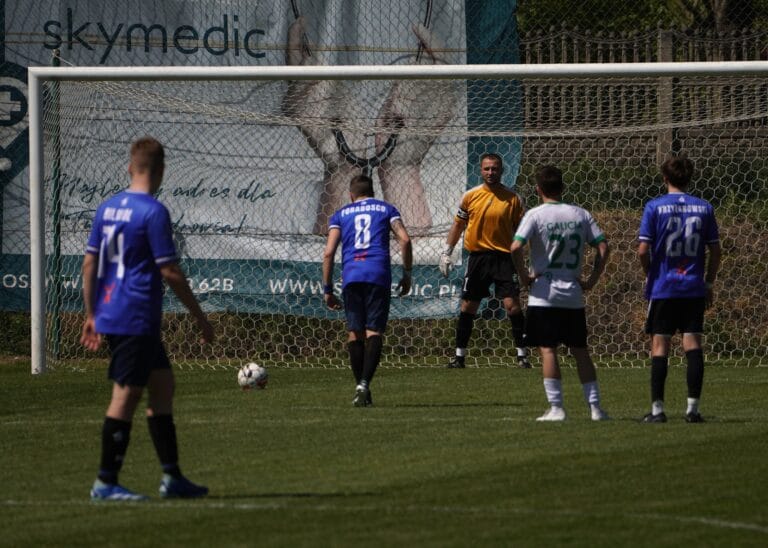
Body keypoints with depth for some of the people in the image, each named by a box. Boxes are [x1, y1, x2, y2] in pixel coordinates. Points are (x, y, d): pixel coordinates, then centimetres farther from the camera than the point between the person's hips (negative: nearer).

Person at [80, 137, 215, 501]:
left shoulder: (107, 208, 10)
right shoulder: (153, 212, -14)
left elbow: (90, 263, 12)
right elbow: (169, 272, -14)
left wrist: (91, 315, 19)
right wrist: (200, 318, -6)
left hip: (109, 316, 8)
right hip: (137, 319, -8)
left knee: (162, 385, 14)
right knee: (126, 396, -4)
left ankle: (171, 476, 16)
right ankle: (105, 483, -2)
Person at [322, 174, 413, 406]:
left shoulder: (340, 215, 18)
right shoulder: (386, 209, 18)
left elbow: (328, 252, 8)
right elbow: (404, 239, 3)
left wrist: (327, 289, 11)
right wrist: (407, 273, 11)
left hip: (351, 276, 1)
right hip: (379, 274, -1)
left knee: (355, 333, 9)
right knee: (373, 332, -5)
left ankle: (360, 386, 3)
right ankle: (364, 383, -22)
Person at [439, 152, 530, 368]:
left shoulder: (513, 199, 1)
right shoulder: (471, 196, 5)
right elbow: (458, 224, 14)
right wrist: (447, 252, 9)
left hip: (504, 257, -2)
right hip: (477, 256, 2)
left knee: (512, 305, -11)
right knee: (467, 307, 5)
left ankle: (522, 354, -2)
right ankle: (459, 356, 15)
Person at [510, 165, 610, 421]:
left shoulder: (535, 215, -7)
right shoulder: (580, 214, 4)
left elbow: (516, 248, -19)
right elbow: (603, 247, 0)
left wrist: (524, 276, -6)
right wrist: (592, 280, 6)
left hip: (543, 296, -4)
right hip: (574, 296, 4)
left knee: (547, 350, -1)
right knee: (580, 351, 10)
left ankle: (556, 407, -5)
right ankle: (595, 407, 9)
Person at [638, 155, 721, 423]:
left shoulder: (655, 207, -6)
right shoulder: (704, 208, 3)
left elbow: (643, 250, -10)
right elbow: (715, 250, 5)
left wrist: (649, 275, 7)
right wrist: (709, 283, 15)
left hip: (663, 287, -2)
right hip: (694, 288, 2)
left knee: (660, 344, 2)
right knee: (693, 342, 3)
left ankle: (657, 408, 1)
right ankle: (693, 407, 1)